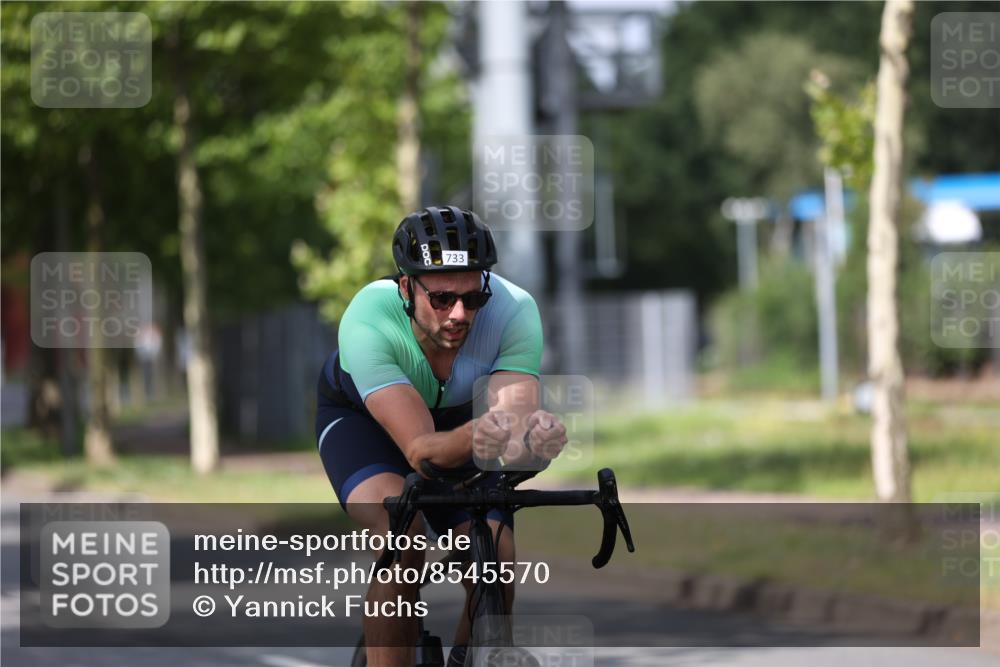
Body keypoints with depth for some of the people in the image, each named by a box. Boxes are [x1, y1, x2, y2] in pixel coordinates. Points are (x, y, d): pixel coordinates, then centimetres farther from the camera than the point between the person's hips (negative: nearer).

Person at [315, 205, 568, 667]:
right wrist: (475, 437, -66)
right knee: (402, 532, -33)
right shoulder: (367, 322, -39)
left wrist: (530, 442, -67)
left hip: (458, 420, 2)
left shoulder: (513, 311, -33)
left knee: (496, 561, -20)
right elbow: (419, 449, -44)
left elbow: (516, 414, -42)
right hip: (361, 417, -2)